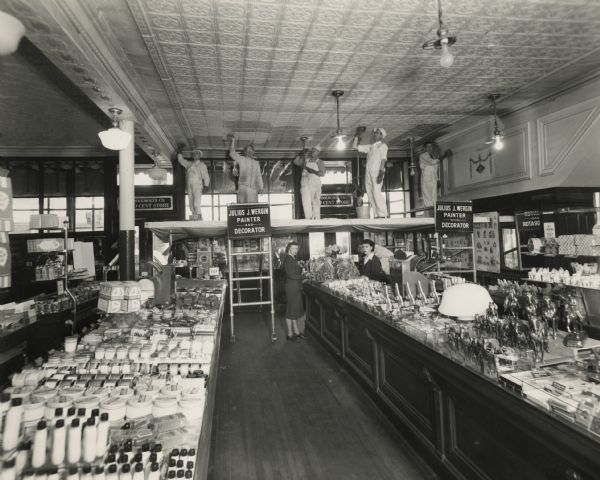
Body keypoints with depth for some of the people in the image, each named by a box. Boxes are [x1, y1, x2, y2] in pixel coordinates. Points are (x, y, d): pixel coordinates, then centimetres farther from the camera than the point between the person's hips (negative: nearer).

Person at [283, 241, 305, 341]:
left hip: (297, 288, 9)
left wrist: (301, 269, 2)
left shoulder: (293, 259, 15)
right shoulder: (287, 260, -14)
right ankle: (290, 335, 9)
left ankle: (296, 332, 25)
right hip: (292, 288, -9)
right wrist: (303, 276, -10)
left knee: (296, 311, 15)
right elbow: (291, 275, -20)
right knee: (291, 311, 0)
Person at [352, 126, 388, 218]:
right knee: (370, 194, -3)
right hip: (368, 172, 6)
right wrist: (357, 135, 22)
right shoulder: (369, 146, 24)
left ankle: (382, 215, -23)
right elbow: (354, 146, 28)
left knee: (376, 192, -20)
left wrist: (381, 173, -17)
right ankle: (376, 215, -4)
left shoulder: (383, 145, 8)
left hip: (377, 172, -6)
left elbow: (383, 160, -5)